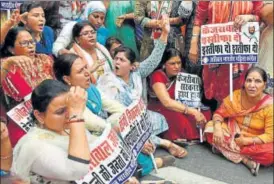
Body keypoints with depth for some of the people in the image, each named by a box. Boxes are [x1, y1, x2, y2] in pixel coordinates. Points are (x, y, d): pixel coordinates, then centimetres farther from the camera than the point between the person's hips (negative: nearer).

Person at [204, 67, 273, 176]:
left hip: (255, 142, -4)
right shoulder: (236, 95, -11)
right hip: (233, 134, 4)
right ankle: (247, 160, -24)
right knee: (210, 126, -22)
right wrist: (217, 127, -27)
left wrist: (246, 141, -26)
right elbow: (220, 113, -6)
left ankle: (225, 148, -22)